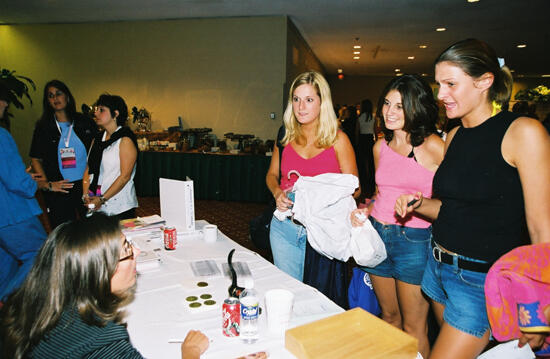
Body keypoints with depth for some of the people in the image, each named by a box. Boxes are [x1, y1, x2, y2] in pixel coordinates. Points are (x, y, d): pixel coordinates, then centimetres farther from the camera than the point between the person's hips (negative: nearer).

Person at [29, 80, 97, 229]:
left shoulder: (85, 123, 4)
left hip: (86, 184, 0)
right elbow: (36, 159, 6)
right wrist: (46, 184, -7)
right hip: (58, 189, 0)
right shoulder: (43, 127, 5)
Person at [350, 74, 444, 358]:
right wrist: (365, 210, 3)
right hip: (377, 235, 6)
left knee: (413, 328, 6)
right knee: (389, 316, 21)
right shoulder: (381, 146, 9)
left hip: (414, 240, -5)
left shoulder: (433, 146, -10)